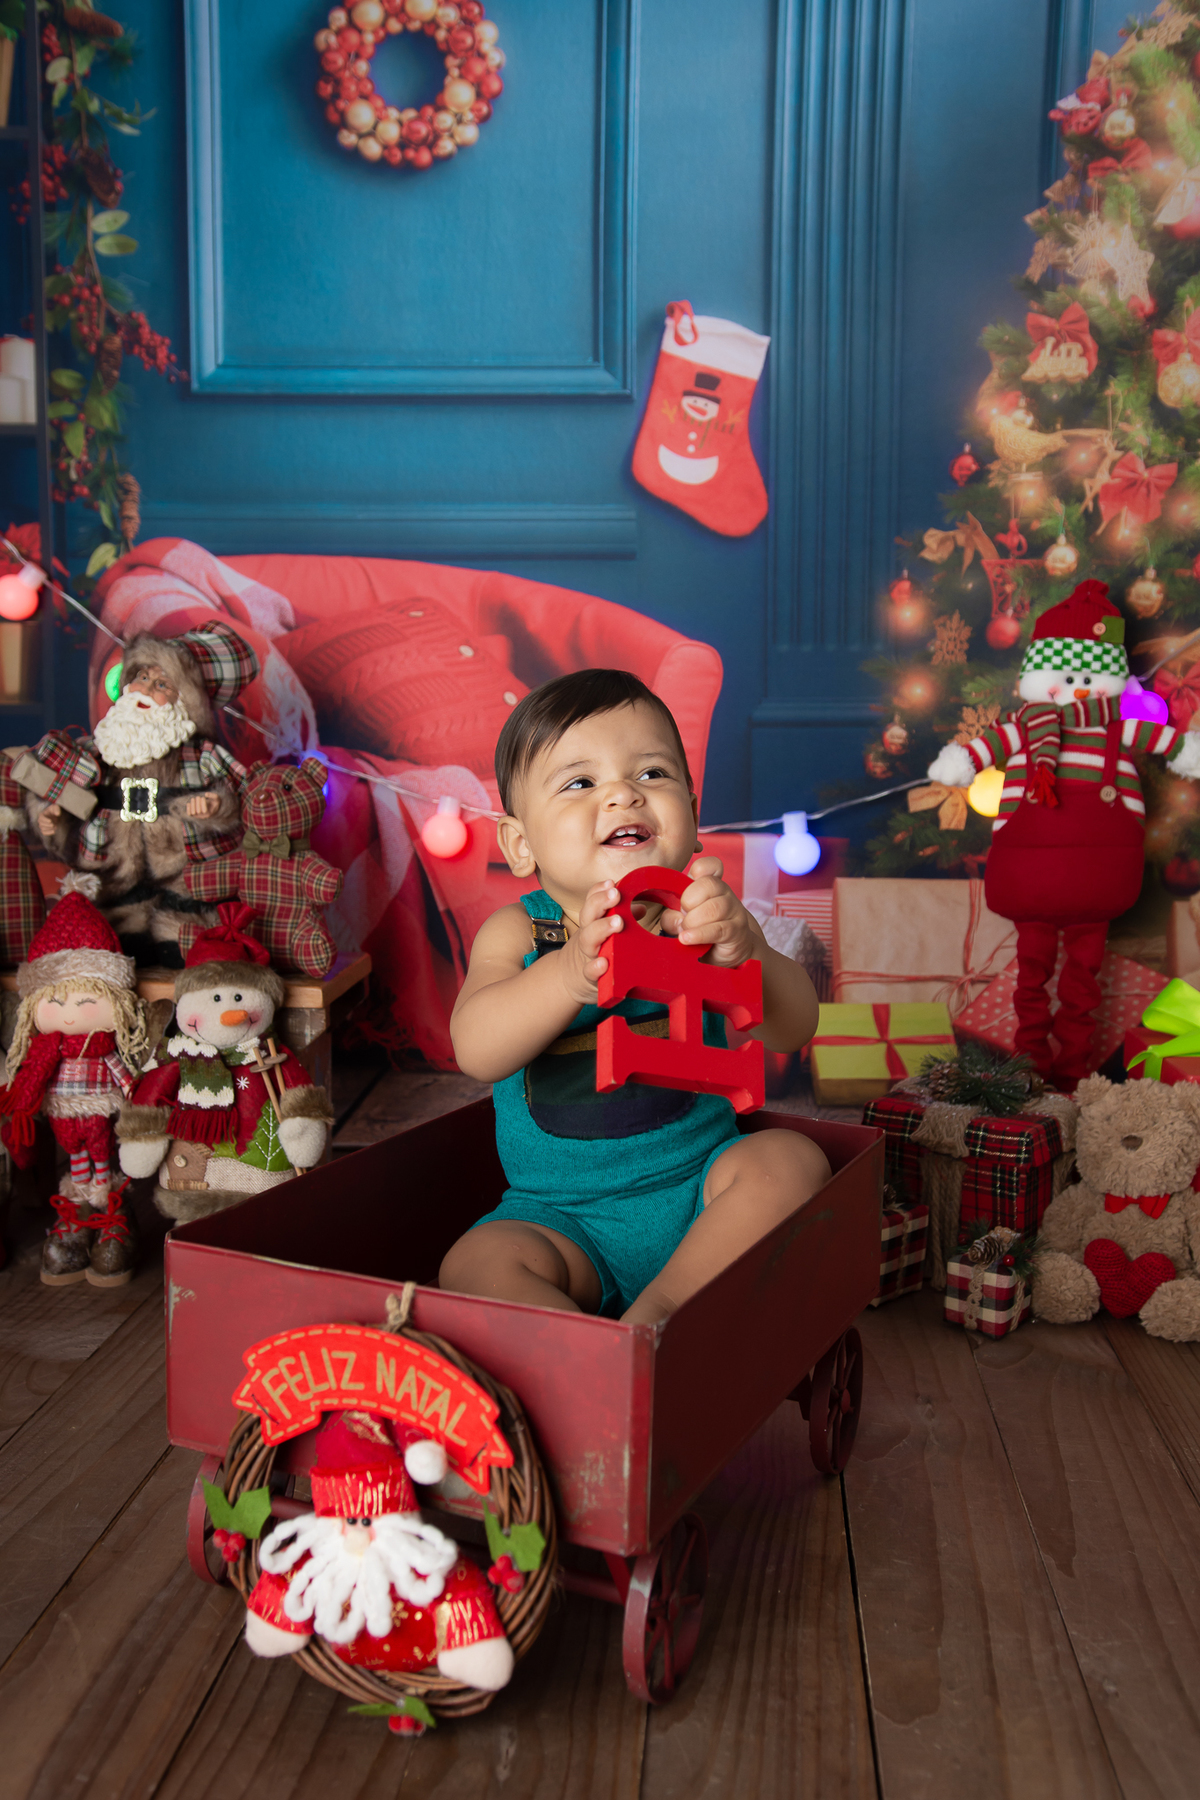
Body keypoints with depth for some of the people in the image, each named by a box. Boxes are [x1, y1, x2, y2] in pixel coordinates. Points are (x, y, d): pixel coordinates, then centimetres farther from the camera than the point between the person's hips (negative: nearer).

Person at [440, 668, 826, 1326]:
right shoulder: (516, 932, -7)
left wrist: (742, 950, -40)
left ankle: (657, 1312, -19)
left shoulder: (701, 915, -4)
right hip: (565, 1216, -1)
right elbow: (476, 1051, -25)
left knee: (790, 1160, -24)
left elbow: (792, 1030, -16)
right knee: (475, 1263, -24)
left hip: (698, 1191, 1)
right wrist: (570, 974, -46)